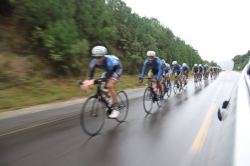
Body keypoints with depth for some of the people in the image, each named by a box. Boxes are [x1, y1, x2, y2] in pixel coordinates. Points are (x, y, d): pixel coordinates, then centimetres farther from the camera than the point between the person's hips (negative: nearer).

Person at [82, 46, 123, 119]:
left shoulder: (109, 61, -42)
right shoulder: (93, 62, -26)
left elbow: (107, 77, -47)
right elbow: (90, 75, -29)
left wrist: (94, 81, -62)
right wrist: (87, 81, -53)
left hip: (116, 69, -6)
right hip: (107, 70, 6)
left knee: (110, 85, -27)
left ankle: (116, 109, -17)